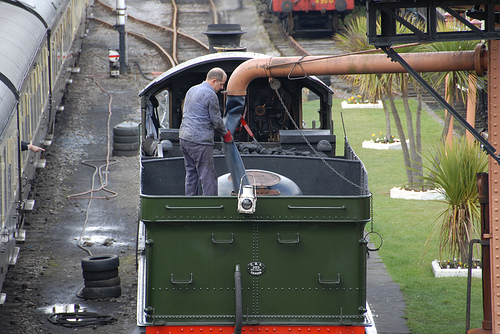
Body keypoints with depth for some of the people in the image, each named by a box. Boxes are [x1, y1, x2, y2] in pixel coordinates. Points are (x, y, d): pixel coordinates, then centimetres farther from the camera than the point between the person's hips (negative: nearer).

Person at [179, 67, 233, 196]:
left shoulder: (192, 90, 15)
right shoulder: (210, 95, -13)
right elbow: (216, 120, -8)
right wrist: (226, 134, 10)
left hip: (184, 137, 9)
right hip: (200, 141, -9)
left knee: (191, 173, 15)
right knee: (208, 175, -4)